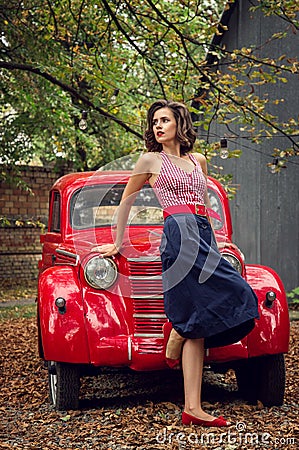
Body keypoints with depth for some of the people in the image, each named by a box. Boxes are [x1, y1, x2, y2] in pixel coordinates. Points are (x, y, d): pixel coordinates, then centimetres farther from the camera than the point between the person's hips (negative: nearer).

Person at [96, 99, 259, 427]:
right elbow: (126, 202, 14)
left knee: (197, 325, -3)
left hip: (203, 235, 5)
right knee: (226, 292, -23)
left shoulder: (198, 161, 21)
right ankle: (175, 335, 1)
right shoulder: (151, 160, 8)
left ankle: (192, 409, -4)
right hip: (179, 233, -5)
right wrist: (117, 244, 17)